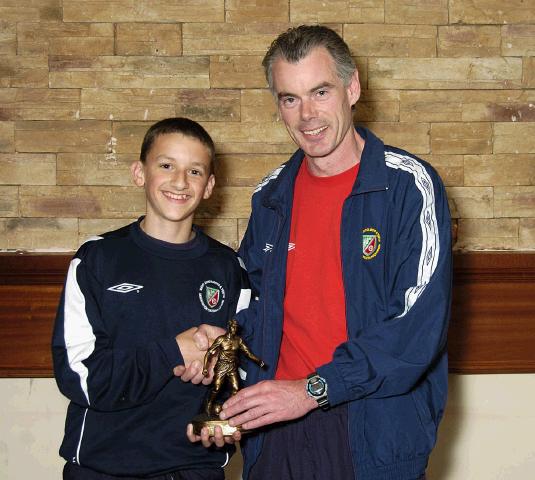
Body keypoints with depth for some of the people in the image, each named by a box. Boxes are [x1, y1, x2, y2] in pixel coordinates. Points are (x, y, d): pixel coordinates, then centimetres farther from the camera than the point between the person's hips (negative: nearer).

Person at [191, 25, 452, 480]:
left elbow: (419, 326, -18)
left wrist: (314, 390, -20)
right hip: (276, 429, 5)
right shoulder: (272, 196, 7)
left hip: (373, 432, -4)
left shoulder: (409, 185, -11)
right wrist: (228, 404, 0)